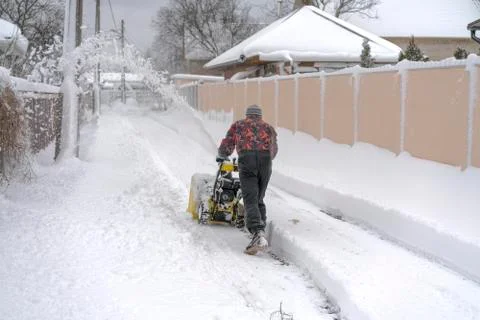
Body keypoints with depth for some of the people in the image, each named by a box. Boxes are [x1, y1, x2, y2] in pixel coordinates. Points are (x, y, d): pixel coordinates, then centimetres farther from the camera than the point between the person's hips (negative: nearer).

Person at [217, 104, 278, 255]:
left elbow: (226, 146, 26)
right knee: (259, 199, 16)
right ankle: (261, 231, 13)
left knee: (250, 200, -10)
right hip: (265, 160, 3)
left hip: (247, 159, -3)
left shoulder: (238, 125, 25)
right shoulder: (268, 127, 31)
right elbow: (274, 150, 41)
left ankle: (258, 235, -27)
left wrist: (221, 157, 47)